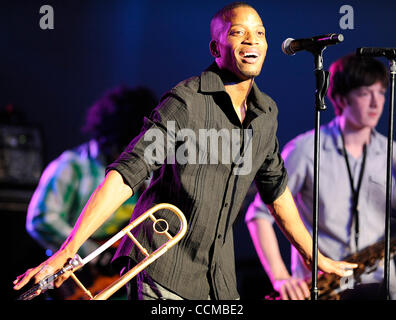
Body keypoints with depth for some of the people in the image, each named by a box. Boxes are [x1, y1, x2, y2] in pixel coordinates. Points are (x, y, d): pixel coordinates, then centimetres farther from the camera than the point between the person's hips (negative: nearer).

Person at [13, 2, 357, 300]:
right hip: (166, 267, -6)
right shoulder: (186, 101, -14)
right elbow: (126, 173, -19)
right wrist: (66, 253, -27)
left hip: (218, 275, 6)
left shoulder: (266, 113, 6)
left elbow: (276, 188, 21)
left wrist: (315, 258, 27)